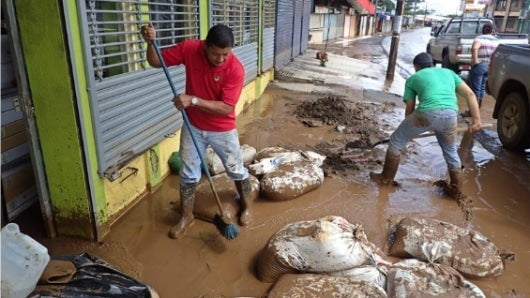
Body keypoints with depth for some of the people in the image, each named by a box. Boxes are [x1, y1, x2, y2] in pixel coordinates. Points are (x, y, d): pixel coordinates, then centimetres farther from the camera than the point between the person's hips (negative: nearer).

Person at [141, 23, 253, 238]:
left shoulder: (236, 69, -23)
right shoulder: (189, 49, -14)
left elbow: (226, 108, -26)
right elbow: (156, 62, -3)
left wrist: (193, 100, -33)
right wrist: (150, 43, -23)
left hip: (223, 130, -2)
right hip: (193, 126, 3)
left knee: (236, 171, 13)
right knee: (188, 173, 11)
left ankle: (246, 206, 39)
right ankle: (186, 216, 31)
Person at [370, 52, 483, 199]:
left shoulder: (413, 78, 22)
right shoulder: (449, 72, 31)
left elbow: (409, 109, 21)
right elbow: (470, 94, 18)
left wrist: (410, 130, 36)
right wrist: (476, 119, 15)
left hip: (427, 113, -3)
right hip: (450, 115, 4)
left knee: (396, 141, 18)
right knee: (450, 152, 28)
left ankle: (386, 178, 26)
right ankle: (456, 190, 36)